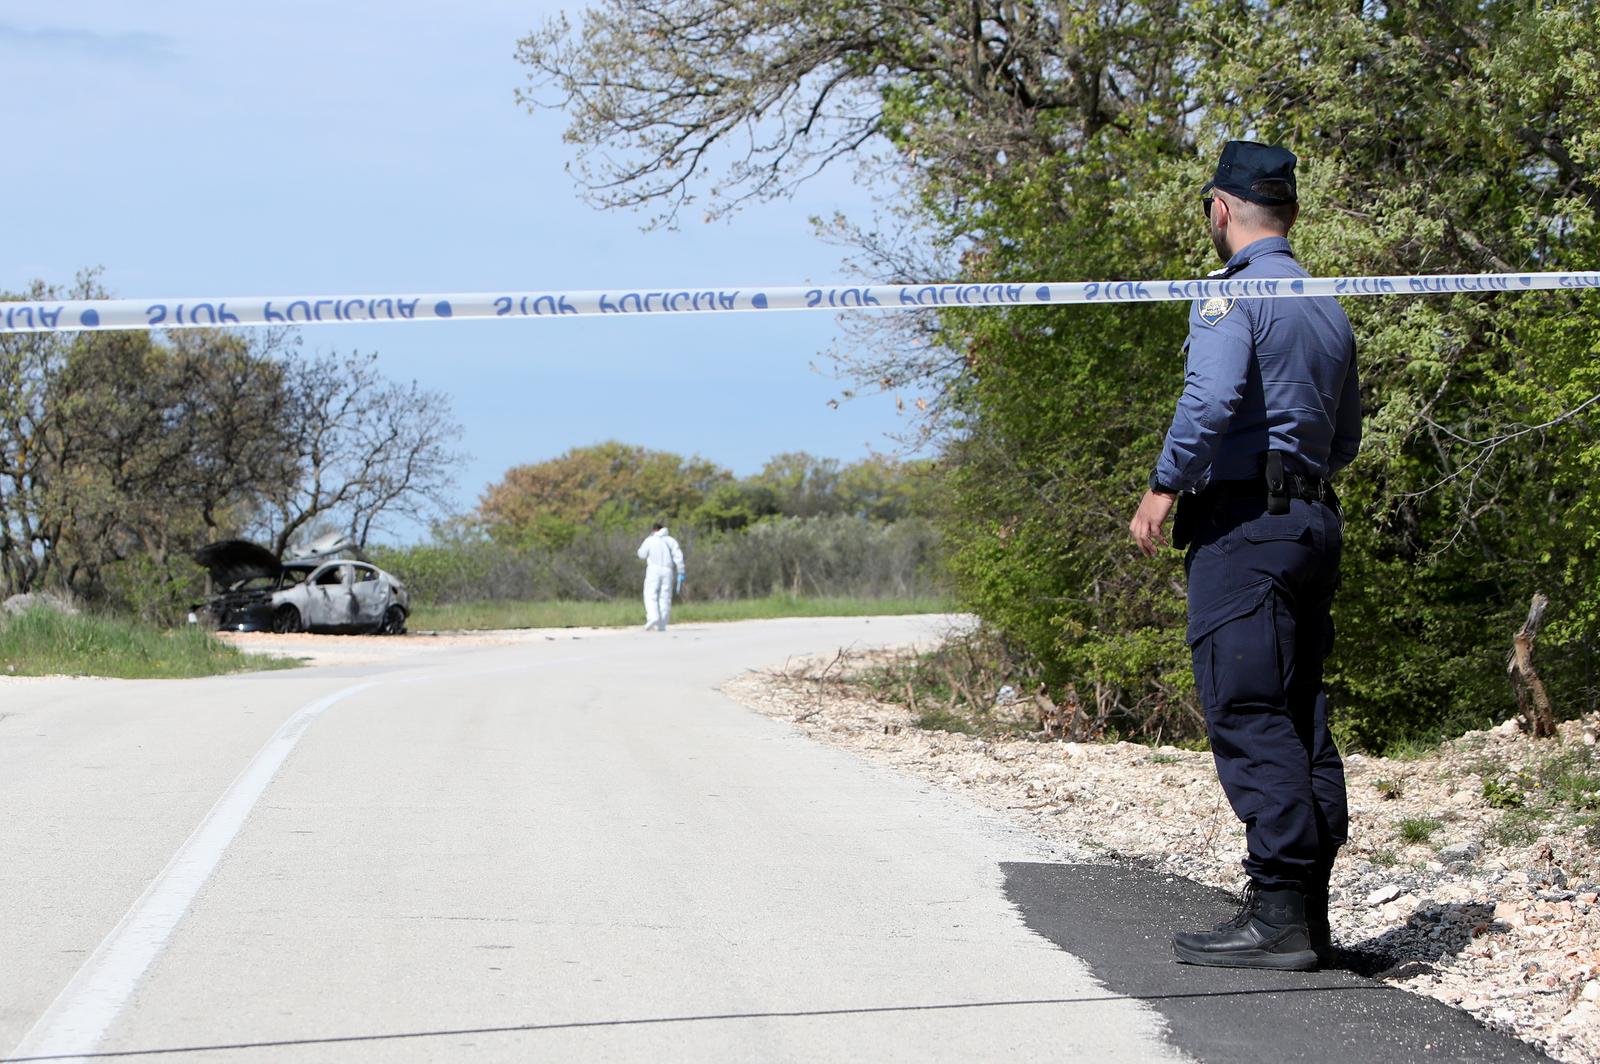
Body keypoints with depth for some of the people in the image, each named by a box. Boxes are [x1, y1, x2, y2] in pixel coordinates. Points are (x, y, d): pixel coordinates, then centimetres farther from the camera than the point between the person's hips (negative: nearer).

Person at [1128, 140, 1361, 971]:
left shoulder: (1231, 293, -7)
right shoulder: (1329, 309, 19)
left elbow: (1212, 398, -22)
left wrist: (1163, 488, -14)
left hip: (1242, 521, -9)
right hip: (1315, 521, 9)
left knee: (1248, 716, -10)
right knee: (1299, 718, 9)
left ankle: (1278, 916, -15)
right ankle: (1309, 914, 10)